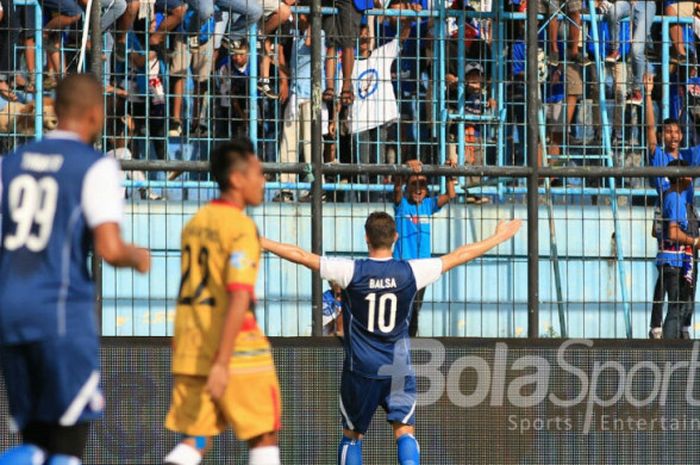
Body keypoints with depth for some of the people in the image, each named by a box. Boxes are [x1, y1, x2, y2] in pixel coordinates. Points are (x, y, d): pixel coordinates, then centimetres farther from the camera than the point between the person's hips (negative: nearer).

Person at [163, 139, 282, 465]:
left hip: (190, 351, 7)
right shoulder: (242, 228, -12)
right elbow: (239, 297, -21)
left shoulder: (195, 224, 13)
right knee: (264, 436, 7)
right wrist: (222, 363, -25)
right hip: (236, 352, -7)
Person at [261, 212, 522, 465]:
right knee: (405, 432, -1)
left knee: (351, 435, 12)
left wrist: (262, 242, 6)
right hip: (398, 369, 0)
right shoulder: (411, 272, -7)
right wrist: (499, 238, 13)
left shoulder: (351, 271, -10)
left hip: (360, 369, 0)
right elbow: (458, 257, 2)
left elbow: (302, 256, -5)